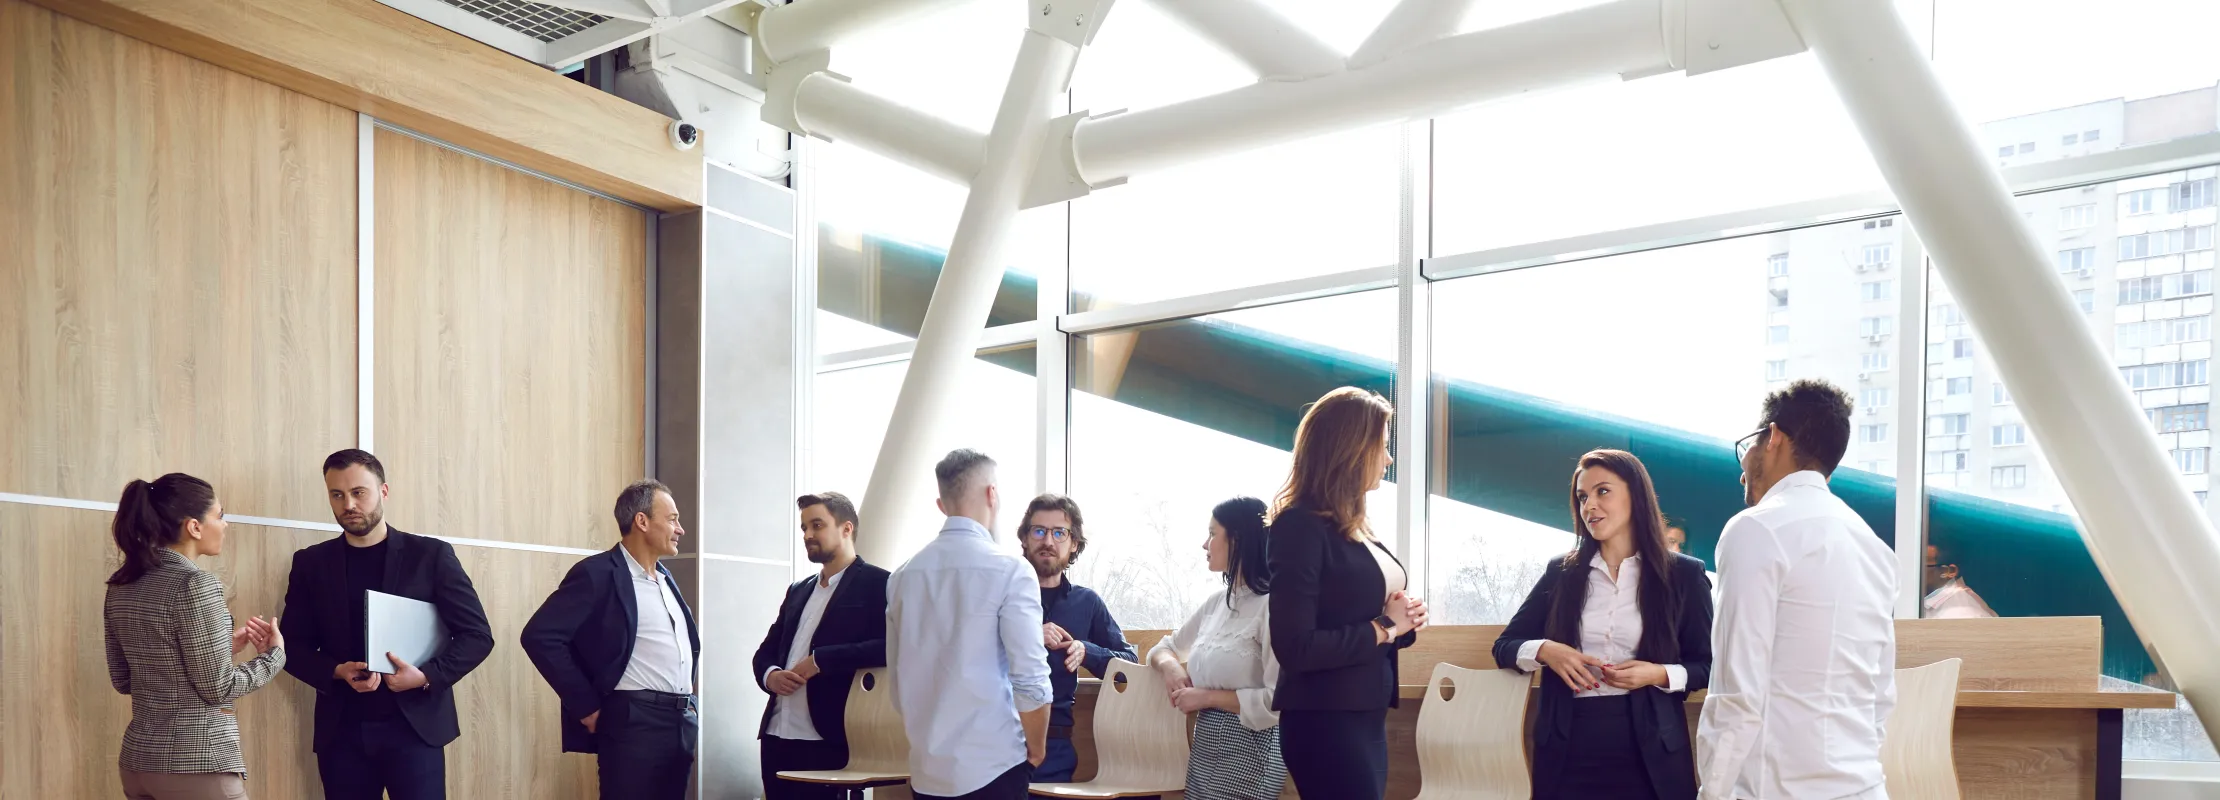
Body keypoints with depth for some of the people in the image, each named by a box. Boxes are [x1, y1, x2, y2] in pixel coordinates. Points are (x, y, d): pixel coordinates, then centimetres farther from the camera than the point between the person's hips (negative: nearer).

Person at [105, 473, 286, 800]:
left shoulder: (121, 587, 6)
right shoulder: (195, 584, -17)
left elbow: (123, 681, 14)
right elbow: (217, 688, -16)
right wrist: (274, 653, -1)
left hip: (138, 759, 8)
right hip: (197, 764, -8)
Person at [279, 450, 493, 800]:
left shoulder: (430, 555, 1)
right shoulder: (311, 563, 8)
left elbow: (477, 634, 0)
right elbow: (293, 646, 8)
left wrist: (427, 676, -15)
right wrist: (337, 672, -11)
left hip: (415, 725, -2)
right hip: (342, 731, 2)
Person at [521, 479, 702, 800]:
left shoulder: (665, 577, 16)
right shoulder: (598, 573, -8)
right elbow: (539, 636, -15)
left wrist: (688, 704, 15)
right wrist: (587, 707, -13)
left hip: (682, 722, 8)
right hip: (633, 722, -8)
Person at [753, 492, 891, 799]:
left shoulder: (876, 584, -3)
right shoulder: (798, 591, 21)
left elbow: (889, 647, -16)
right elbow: (765, 650, 21)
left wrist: (820, 660, -17)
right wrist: (769, 675, -2)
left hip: (828, 740, -7)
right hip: (777, 736, 7)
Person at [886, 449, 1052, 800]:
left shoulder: (903, 575, 7)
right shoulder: (1009, 570, -10)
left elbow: (898, 675, 12)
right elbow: (1030, 679, -14)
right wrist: (1036, 749, 1)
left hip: (927, 767, 5)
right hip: (992, 765, -5)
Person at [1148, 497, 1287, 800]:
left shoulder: (1272, 606, -15)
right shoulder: (1216, 603, 10)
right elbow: (1163, 648, 22)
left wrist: (1208, 697, -15)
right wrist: (1168, 665, -1)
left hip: (1249, 750, -8)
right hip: (1205, 744, 8)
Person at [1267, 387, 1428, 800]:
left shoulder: (1354, 528, 12)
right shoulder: (1301, 526, -16)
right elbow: (1295, 648, -23)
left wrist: (1402, 622, 2)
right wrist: (1383, 627, -14)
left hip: (1368, 716, 9)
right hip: (1325, 722, -9)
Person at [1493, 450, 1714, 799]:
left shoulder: (1684, 574, 1)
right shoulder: (1561, 572, 7)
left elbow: (1708, 665, 4)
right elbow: (1504, 646, 9)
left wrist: (1660, 674, -14)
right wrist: (1543, 651, -11)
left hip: (1648, 754, -2)